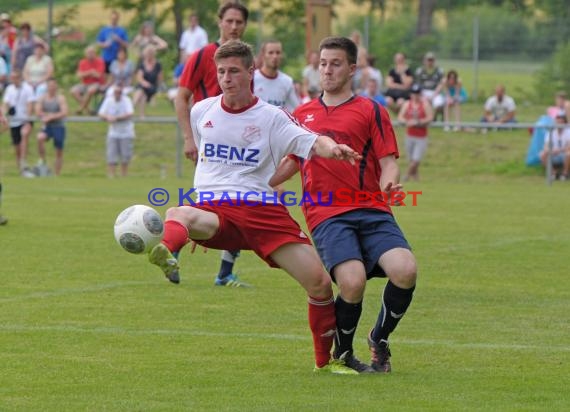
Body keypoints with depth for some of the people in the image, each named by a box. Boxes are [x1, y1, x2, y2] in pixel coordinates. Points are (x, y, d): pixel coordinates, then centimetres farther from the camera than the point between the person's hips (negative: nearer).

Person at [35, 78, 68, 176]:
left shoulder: (60, 98, -6)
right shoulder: (42, 98, 4)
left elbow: (64, 113, -16)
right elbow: (38, 112, -3)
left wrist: (50, 117, -21)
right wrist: (48, 115, -16)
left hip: (58, 127, -2)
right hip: (47, 127, 2)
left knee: (59, 152, 3)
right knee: (40, 137, -31)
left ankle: (57, 175, 13)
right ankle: (42, 161, -15)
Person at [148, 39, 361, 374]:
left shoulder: (271, 118, 5)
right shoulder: (201, 112, 14)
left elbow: (309, 142, -10)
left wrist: (331, 148, -32)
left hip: (264, 210, -1)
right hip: (215, 209, 1)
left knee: (320, 282, -8)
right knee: (178, 215, -37)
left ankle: (327, 360, 14)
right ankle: (166, 253, -74)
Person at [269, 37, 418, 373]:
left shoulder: (371, 111, 10)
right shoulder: (303, 115, 20)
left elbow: (388, 163, 2)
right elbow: (292, 163, 33)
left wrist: (389, 185, -20)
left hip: (372, 211, 0)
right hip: (326, 215, 1)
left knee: (405, 271, -26)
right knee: (353, 282, -26)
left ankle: (380, 340, 4)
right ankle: (342, 354, 2)